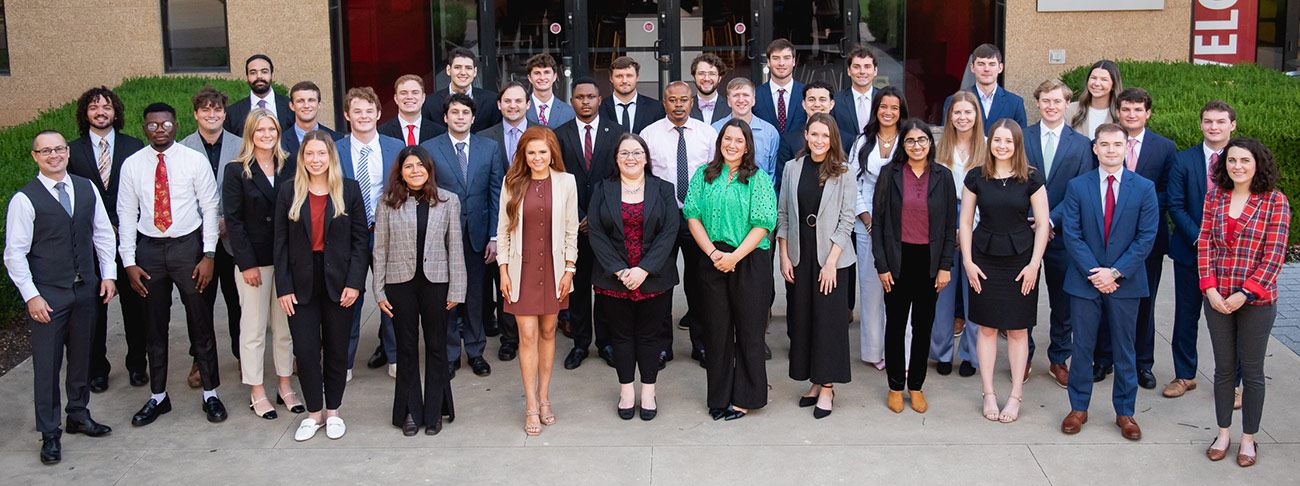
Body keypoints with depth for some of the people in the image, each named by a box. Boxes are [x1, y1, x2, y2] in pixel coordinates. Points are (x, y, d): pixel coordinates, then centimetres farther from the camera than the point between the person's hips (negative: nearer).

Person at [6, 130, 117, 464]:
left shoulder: (86, 188, 5)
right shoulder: (25, 199, -8)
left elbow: (103, 233, 12)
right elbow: (15, 253, -8)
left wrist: (108, 274, 5)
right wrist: (31, 296, -13)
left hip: (86, 288, 4)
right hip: (47, 294, -4)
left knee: (82, 355, 15)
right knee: (47, 363, 1)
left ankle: (78, 415, 33)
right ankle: (49, 434, 12)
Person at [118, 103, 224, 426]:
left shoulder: (195, 161, -3)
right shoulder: (132, 165, 2)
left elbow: (210, 208, -2)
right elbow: (127, 215, 4)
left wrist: (209, 255, -8)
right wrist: (129, 262, -1)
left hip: (188, 245, -2)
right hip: (149, 249, 2)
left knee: (200, 323, 4)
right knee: (155, 326, 10)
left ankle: (210, 394, 16)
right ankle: (158, 396, 22)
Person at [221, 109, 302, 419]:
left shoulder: (288, 167, 8)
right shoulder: (236, 170, -3)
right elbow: (233, 220, -6)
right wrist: (247, 263, -11)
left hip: (286, 259, 4)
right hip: (254, 260, -3)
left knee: (285, 325, 10)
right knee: (254, 328, 3)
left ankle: (285, 387, 20)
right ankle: (257, 393, 12)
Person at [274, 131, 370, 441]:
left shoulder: (349, 190, 1)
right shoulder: (289, 194, 4)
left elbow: (361, 238, 0)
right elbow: (281, 244, 4)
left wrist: (354, 282, -9)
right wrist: (283, 287, -3)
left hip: (338, 282, -1)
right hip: (302, 283, 1)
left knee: (337, 350, 7)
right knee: (305, 351, -2)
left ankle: (333, 411, 21)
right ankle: (314, 413, 14)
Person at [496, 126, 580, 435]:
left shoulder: (565, 182, 0)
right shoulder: (512, 183, 0)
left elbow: (571, 230, 3)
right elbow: (503, 229, 3)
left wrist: (569, 269, 0)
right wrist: (503, 270, -1)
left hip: (553, 268, 1)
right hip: (522, 269, -1)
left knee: (548, 331, 10)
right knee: (527, 335, -2)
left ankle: (544, 398, 23)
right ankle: (531, 407, 6)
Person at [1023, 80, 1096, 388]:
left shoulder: (1081, 144, 2)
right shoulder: (1021, 138, 4)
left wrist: (1051, 220, -16)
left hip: (1062, 234, 0)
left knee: (1063, 304, 9)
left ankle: (1058, 360, 23)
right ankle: (1024, 357, 23)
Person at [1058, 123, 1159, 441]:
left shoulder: (1144, 188, -1)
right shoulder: (1077, 186, 1)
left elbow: (1146, 237, -5)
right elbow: (1071, 234, -3)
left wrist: (1115, 272, -13)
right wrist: (1094, 272, -12)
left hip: (1125, 282, 0)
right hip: (1085, 280, 0)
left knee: (1124, 349, 9)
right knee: (1081, 347, 7)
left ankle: (1125, 412, 21)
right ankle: (1078, 408, 20)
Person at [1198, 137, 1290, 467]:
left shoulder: (1275, 202, -7)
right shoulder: (1215, 197, 4)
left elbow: (1274, 254, -10)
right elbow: (1204, 243, 4)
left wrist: (1244, 294, -15)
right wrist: (1210, 288, -7)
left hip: (1256, 301, -3)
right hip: (1217, 298, 3)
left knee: (1252, 371, 7)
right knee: (1224, 367, 12)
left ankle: (1248, 439, 20)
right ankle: (1223, 434, 25)